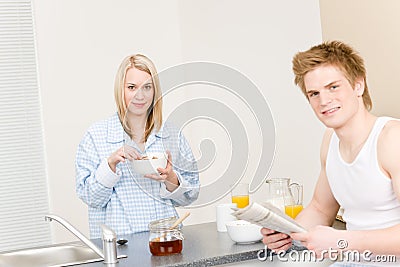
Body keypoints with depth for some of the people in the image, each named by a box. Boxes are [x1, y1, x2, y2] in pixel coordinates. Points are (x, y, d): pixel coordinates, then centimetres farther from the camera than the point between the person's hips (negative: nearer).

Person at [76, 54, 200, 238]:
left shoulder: (172, 134, 10)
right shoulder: (96, 135, 3)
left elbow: (190, 196, 12)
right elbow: (91, 197, 0)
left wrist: (171, 179, -7)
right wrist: (111, 164, -14)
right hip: (118, 239, -2)